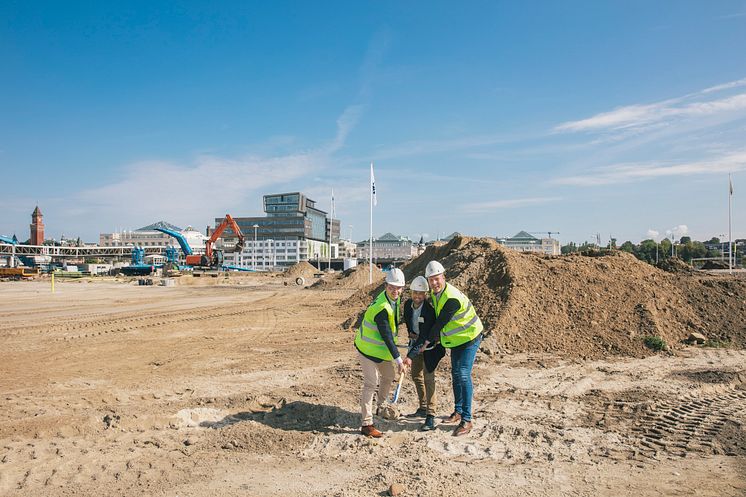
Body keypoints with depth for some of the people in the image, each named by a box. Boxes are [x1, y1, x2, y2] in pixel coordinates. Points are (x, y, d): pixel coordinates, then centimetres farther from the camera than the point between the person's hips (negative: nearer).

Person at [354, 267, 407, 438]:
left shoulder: (393, 298, -3)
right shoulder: (381, 308, -32)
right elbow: (387, 337, -29)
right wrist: (398, 359, -25)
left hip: (382, 347, 10)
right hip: (368, 348, -10)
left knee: (389, 376, 21)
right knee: (371, 384, -9)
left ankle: (381, 407, 44)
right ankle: (366, 424, -1)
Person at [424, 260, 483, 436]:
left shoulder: (452, 299, -32)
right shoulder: (435, 292, -3)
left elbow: (440, 323, -24)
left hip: (469, 338, -9)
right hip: (456, 340, 9)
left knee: (463, 375, -16)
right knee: (456, 374, 16)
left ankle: (466, 420, -12)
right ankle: (458, 412, 30)